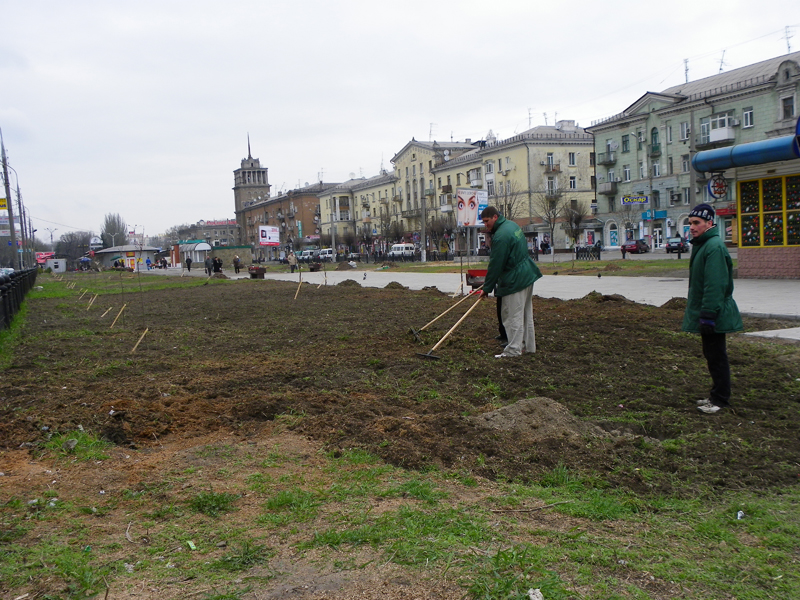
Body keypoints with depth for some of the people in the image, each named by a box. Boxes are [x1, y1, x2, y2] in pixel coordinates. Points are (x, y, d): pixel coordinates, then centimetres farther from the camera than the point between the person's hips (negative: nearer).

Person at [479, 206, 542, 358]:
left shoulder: (500, 236, -22)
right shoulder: (512, 225, 9)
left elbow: (495, 265, -20)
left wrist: (487, 288, -11)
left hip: (515, 280, -11)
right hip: (528, 274, 11)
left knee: (514, 315, -5)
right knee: (526, 313, 18)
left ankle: (513, 350, -1)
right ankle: (529, 346, 27)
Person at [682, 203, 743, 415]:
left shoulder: (714, 247, -20)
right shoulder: (701, 244, 13)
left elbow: (715, 285, -25)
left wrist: (707, 315, -26)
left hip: (714, 315, -10)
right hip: (706, 312, 10)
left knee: (716, 356, -2)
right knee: (712, 354, 17)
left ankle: (720, 399, 7)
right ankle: (717, 395, 27)